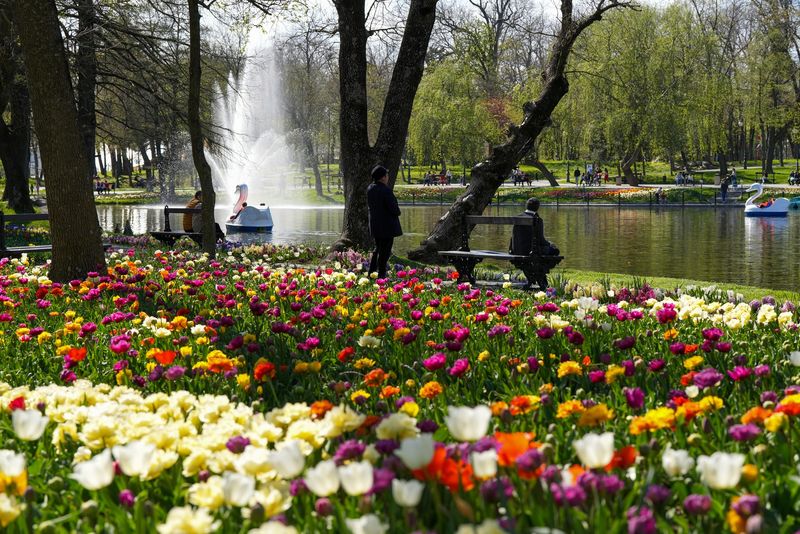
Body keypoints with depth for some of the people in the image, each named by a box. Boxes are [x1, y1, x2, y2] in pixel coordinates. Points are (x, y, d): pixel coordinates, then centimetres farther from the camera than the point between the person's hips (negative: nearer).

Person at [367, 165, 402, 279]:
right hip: (387, 225, -8)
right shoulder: (385, 190, -22)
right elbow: (393, 208, -20)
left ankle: (371, 272, 22)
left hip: (375, 224, 8)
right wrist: (397, 212, 1)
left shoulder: (370, 188, 2)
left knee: (378, 248, 21)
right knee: (385, 250, 1)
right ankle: (381, 274, 5)